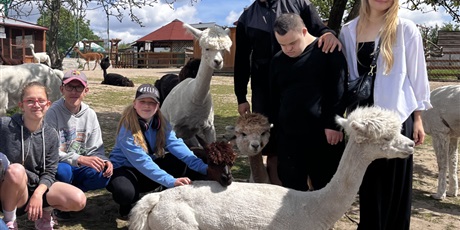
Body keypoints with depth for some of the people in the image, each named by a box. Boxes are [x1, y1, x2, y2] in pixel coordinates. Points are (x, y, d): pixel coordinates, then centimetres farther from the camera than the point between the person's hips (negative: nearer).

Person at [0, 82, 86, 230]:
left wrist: (38, 193, -21)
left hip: (38, 188, 3)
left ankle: (45, 211, 13)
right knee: (16, 170, -37)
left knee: (78, 200, -19)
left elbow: (49, 172, -4)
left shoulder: (51, 135, -3)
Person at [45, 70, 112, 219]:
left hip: (78, 168, 4)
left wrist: (103, 161, -19)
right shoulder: (53, 113, -13)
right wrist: (79, 159, -33)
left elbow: (95, 149, 4)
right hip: (57, 167, -4)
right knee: (63, 170, -37)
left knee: (103, 176, -23)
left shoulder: (90, 115, 1)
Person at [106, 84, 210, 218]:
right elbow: (141, 161, -34)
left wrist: (202, 167, -37)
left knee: (179, 160, -19)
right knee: (124, 192, -38)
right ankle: (129, 203, 0)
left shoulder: (161, 122, -9)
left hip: (148, 169, 5)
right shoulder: (127, 127, -25)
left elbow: (176, 144, -22)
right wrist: (171, 181, -44)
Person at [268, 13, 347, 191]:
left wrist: (334, 123, -13)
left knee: (327, 189, 8)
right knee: (291, 188, 11)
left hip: (324, 134, -4)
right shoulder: (278, 60, 11)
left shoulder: (327, 50, -5)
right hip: (288, 136, 5)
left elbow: (339, 89, -8)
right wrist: (273, 126, 17)